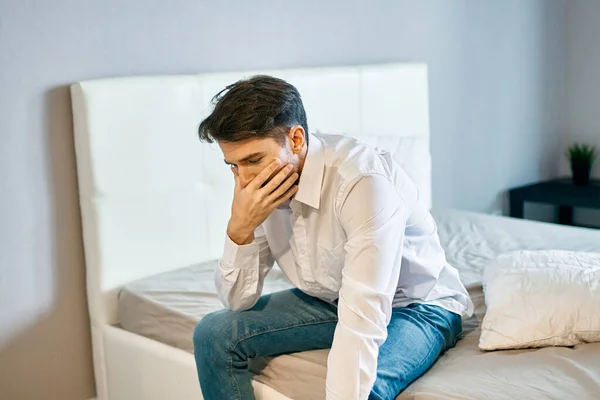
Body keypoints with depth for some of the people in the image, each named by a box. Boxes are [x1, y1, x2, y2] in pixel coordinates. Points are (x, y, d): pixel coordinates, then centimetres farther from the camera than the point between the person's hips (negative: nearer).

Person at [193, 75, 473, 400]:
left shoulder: (363, 182, -33)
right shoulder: (261, 186, -11)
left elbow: (364, 322, -39)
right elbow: (238, 301, -7)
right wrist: (240, 228, -24)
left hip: (417, 305, -6)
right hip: (332, 300, 7)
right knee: (214, 334, -7)